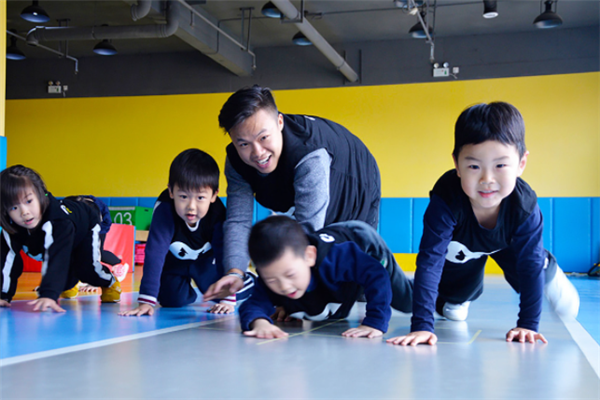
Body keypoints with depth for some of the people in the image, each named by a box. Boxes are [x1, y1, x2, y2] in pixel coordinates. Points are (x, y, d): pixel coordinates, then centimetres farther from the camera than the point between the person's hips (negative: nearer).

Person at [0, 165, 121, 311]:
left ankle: (110, 283, 12)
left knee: (85, 269, -22)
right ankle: (68, 286, 35)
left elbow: (57, 259, -61)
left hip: (86, 225, -5)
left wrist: (49, 295, -72)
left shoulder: (58, 222, -51)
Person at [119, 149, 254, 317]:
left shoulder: (218, 213, -34)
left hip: (205, 260, 1)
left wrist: (227, 299, -34)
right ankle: (188, 290, 23)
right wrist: (146, 301, -48)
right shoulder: (164, 210, -39)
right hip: (174, 260, -1)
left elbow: (224, 254, -29)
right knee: (172, 300, -13)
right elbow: (155, 253, -43)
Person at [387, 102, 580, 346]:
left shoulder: (525, 207, -39)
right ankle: (454, 300, 33)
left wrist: (528, 324, -26)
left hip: (506, 244, 1)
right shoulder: (446, 201, -45)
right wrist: (422, 325, -48)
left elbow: (531, 266, -27)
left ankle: (549, 275, 31)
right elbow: (429, 261, -44)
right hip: (459, 248, 0)